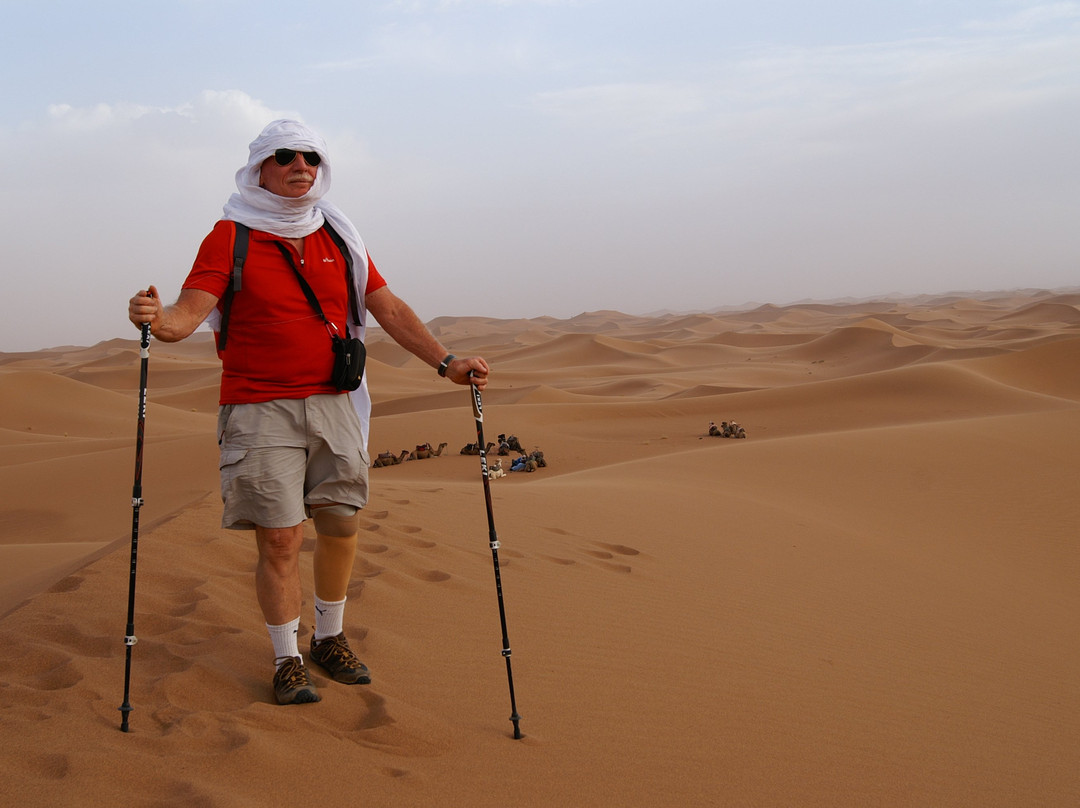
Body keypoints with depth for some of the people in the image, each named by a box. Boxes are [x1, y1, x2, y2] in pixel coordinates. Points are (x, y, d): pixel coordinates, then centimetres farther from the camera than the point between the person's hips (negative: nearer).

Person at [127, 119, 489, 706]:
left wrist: (445, 362, 0)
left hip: (334, 404, 4)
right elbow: (191, 310, -13)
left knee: (341, 525, 6)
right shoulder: (230, 237, -2)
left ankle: (329, 640, 28)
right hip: (260, 410, -4)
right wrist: (161, 320, -36)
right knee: (279, 540, -4)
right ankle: (287, 660, 13)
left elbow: (388, 309, 10)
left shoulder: (338, 236, 12)